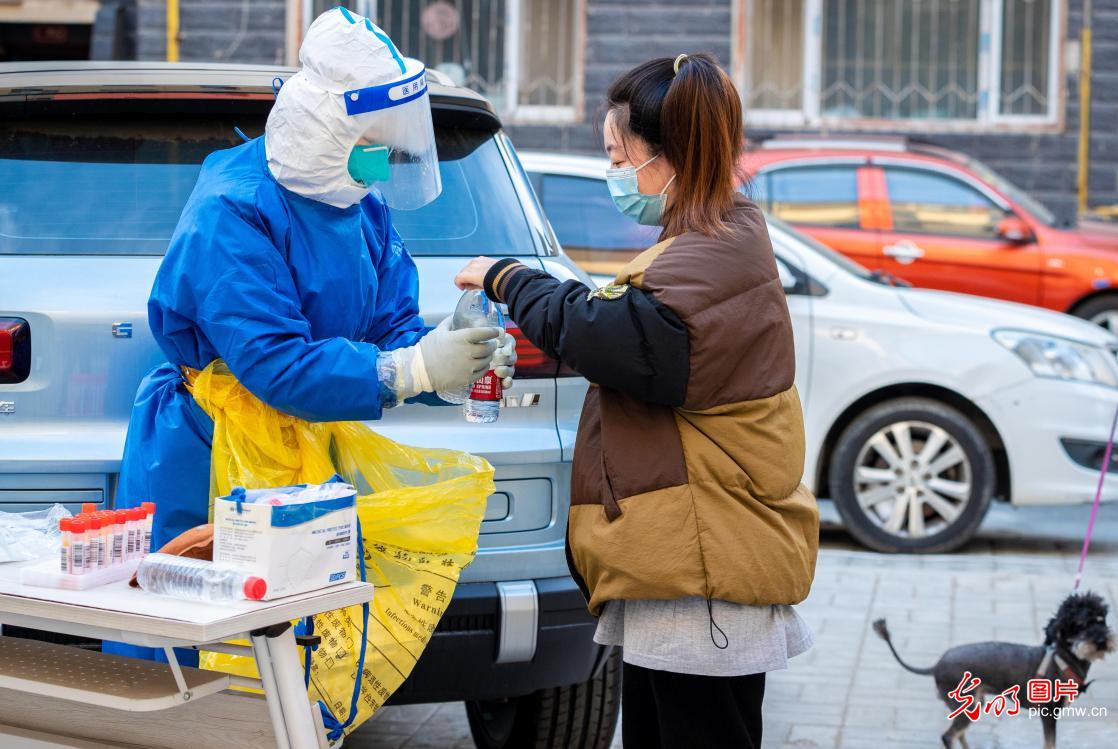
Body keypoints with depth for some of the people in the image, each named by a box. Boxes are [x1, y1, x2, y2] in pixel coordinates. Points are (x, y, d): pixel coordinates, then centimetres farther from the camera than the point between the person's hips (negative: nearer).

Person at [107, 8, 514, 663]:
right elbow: (275, 364, -29)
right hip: (201, 469, -7)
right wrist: (415, 369, -31)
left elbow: (394, 326, 5)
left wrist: (458, 362, -18)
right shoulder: (233, 213, -21)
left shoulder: (361, 205, 6)